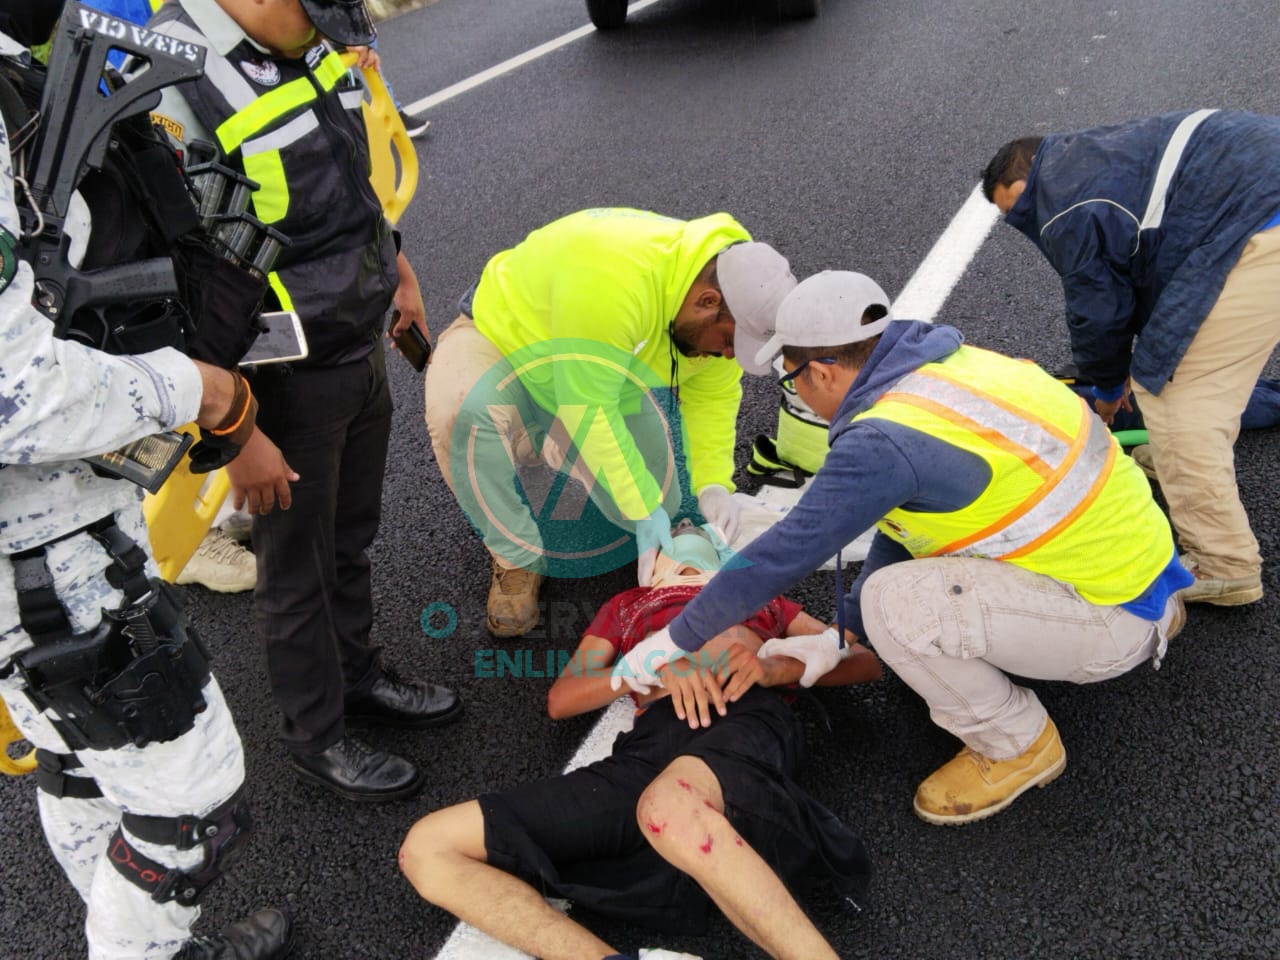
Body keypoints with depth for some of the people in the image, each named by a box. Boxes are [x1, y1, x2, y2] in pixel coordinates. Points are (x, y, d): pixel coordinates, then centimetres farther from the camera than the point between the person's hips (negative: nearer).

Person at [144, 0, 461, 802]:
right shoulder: (171, 86, -25)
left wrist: (396, 269, 21)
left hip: (362, 349, 7)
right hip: (285, 381, -7)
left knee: (352, 539, 23)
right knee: (299, 570, 12)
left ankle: (359, 675, 46)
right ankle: (318, 736, 34)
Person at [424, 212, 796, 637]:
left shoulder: (723, 312, -18)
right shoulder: (611, 281, -43)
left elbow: (713, 397, -5)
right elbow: (589, 409, -39)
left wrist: (713, 484, -18)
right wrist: (643, 510, -36)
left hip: (598, 376, 6)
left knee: (656, 509, -2)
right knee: (463, 414, -40)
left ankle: (560, 444, 23)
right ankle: (519, 561, -19)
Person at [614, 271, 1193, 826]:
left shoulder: (887, 443, -27)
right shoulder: (947, 362, 1)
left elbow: (785, 554, -21)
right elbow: (900, 533, 9)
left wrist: (675, 640, -8)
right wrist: (840, 638, 9)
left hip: (1114, 614, -9)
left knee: (894, 603, -23)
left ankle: (1018, 746, 3)